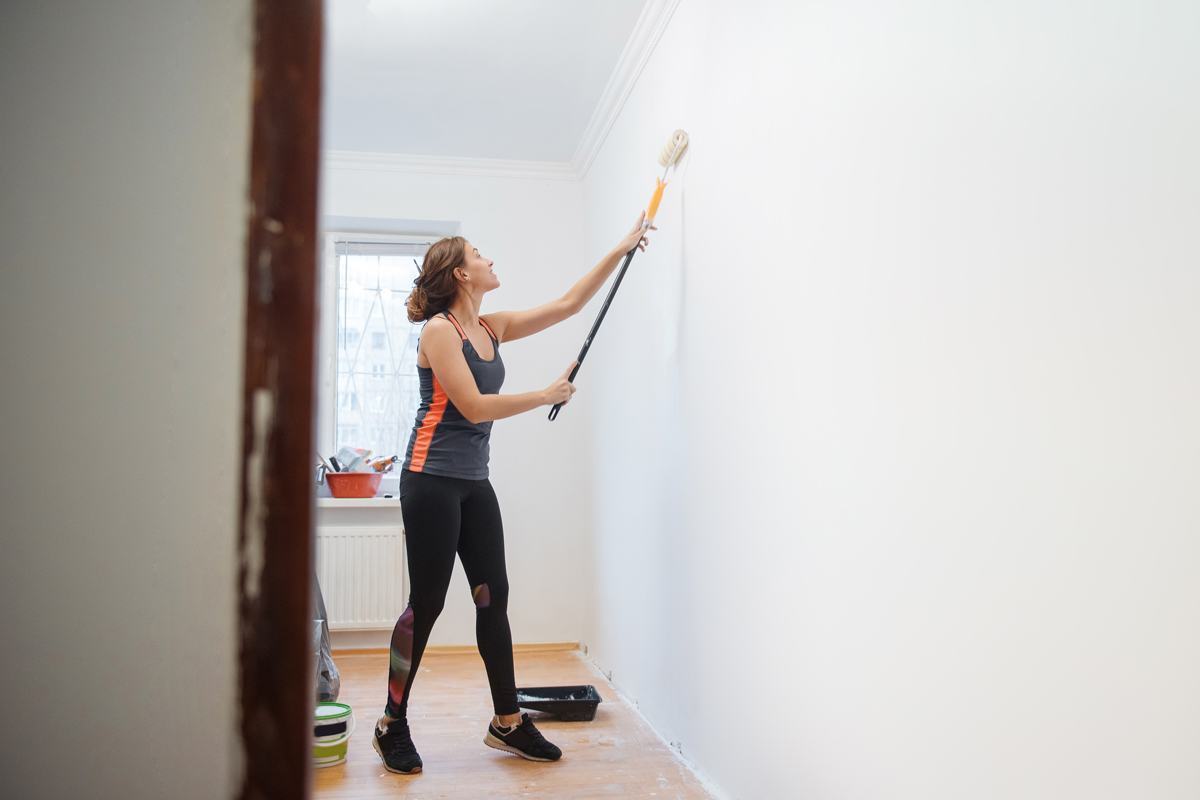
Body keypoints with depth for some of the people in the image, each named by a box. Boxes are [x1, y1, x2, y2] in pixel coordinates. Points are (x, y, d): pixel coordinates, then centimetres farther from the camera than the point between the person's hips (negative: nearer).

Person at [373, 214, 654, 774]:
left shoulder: (493, 328, 11)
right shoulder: (439, 331, -10)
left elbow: (568, 304, 15)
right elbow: (474, 407, -18)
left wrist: (621, 250, 13)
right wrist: (547, 396, -10)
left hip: (474, 483, 8)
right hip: (432, 479, -8)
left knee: (494, 597, 8)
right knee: (427, 604, -2)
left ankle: (507, 722, 18)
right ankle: (392, 726, 15)